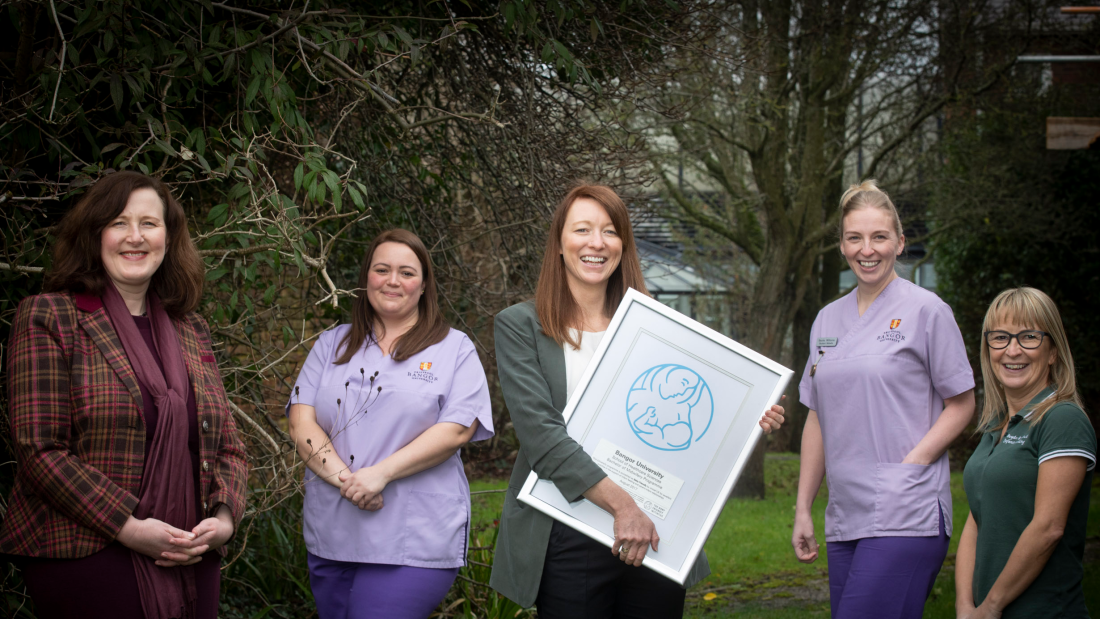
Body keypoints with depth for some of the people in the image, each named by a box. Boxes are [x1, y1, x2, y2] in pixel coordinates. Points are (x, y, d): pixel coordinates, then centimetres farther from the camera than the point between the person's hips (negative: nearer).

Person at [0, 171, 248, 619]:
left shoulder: (190, 332, 16)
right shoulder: (48, 318, -1)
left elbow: (227, 446, 18)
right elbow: (40, 450, -9)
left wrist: (224, 517, -3)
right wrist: (129, 527, -16)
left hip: (189, 562, 5)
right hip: (86, 563, -5)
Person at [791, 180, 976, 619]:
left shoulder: (926, 311, -1)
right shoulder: (827, 320, 15)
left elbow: (961, 404, 0)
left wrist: (909, 466, -12)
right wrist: (802, 509, 15)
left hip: (906, 517, -6)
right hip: (844, 518, 6)